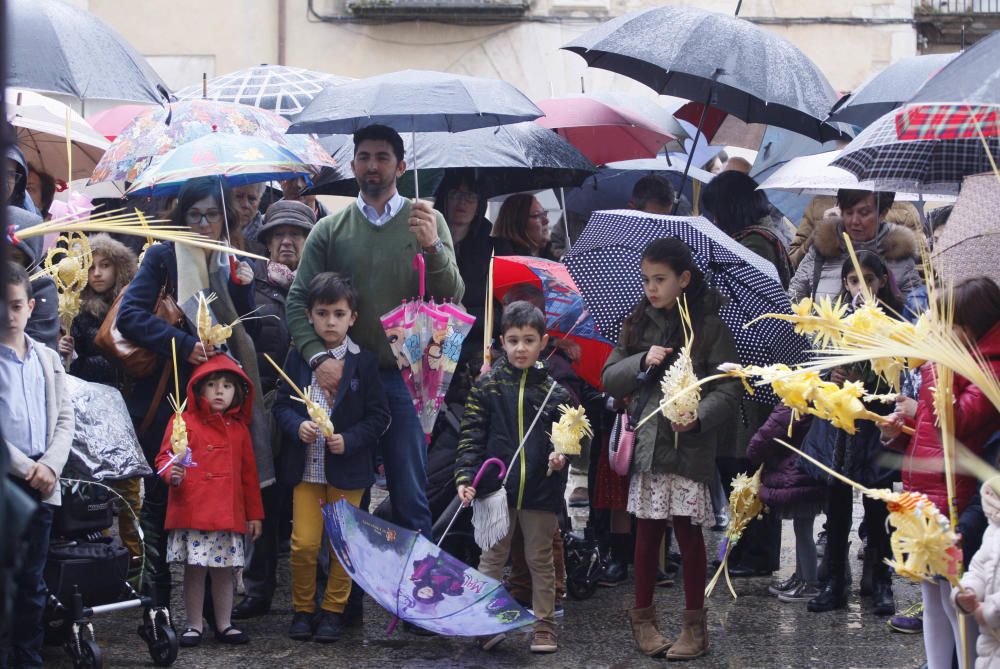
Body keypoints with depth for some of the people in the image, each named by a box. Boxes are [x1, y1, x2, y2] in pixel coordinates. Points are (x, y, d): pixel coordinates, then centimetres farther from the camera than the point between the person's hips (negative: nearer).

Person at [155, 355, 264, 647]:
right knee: (195, 569, 1)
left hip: (228, 514, 3)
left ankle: (223, 624, 17)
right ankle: (194, 625, 12)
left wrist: (254, 513, 15)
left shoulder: (238, 429, 13)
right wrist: (172, 473, -21)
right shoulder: (183, 422, 2)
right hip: (191, 512, -3)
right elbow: (164, 457, 1)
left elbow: (249, 474, 16)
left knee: (224, 570, 7)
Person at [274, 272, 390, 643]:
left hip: (347, 469, -1)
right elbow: (282, 404, 4)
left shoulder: (364, 362, -5)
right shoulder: (298, 358, 1)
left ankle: (332, 610, 20)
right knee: (303, 544, 1)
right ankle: (302, 609, 18)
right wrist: (297, 427, -16)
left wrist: (349, 441, -16)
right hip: (306, 468, 1)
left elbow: (378, 415, -3)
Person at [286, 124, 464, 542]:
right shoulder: (329, 230, 7)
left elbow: (452, 298, -3)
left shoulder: (428, 222, 5)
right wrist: (318, 357, -15)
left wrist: (432, 247, -21)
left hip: (405, 377, -1)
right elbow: (298, 300, 1)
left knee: (411, 499, -1)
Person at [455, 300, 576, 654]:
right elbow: (471, 436, -1)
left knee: (540, 559, 10)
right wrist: (465, 476, -11)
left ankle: (544, 629, 18)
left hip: (542, 490, 1)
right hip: (496, 487, 0)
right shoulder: (487, 386, 0)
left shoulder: (555, 391, 1)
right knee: (492, 558, 7)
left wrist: (561, 456, -12)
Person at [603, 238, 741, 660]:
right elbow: (610, 379, 9)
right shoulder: (638, 324, 8)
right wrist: (642, 362, -9)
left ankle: (695, 625, 9)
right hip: (646, 441, 3)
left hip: (690, 445, -3)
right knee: (647, 531, 8)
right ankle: (643, 617, 20)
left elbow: (728, 388, -7)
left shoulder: (708, 326, -4)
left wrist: (699, 415, -24)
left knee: (688, 531, 0)